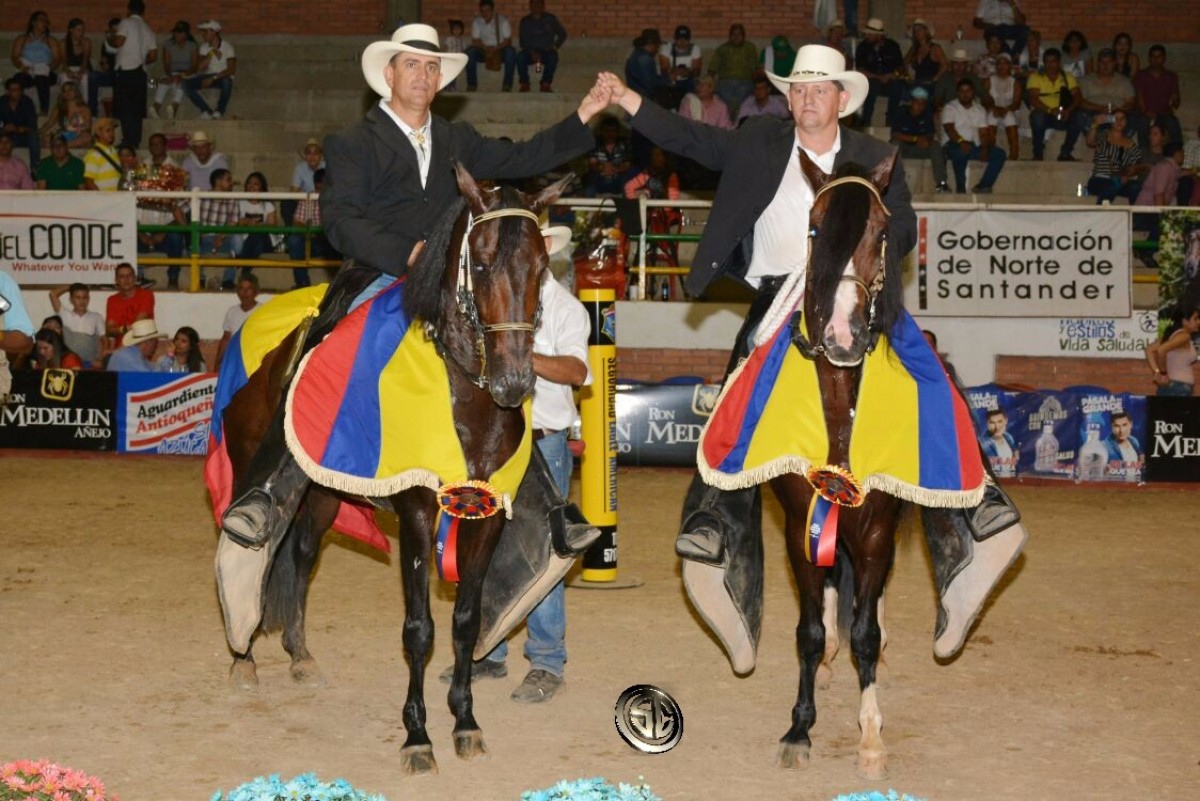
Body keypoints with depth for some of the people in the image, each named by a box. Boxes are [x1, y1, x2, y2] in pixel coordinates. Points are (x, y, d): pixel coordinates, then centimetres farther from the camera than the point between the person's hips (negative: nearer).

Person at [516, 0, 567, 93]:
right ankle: (524, 83, -18)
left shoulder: (550, 18, 4)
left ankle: (546, 84, -24)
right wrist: (532, 53, -19)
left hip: (546, 52, -1)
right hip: (530, 52, 1)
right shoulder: (524, 21, 5)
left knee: (553, 57, -36)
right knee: (520, 56, -33)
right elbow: (522, 41, -1)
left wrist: (555, 46, -9)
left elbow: (562, 34, 8)